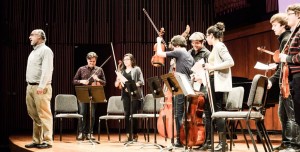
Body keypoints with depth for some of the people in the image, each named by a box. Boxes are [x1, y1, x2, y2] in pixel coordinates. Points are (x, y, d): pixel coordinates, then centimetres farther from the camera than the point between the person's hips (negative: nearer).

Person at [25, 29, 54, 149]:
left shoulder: (45, 50, -6)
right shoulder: (33, 52, 22)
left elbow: (47, 70, -17)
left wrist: (41, 86, -24)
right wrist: (29, 85, 14)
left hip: (40, 88, -9)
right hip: (30, 87, 9)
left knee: (44, 115, -8)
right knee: (34, 115, 10)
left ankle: (47, 141, -5)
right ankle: (37, 140, 16)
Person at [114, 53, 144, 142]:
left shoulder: (136, 69, 4)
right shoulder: (122, 71, 16)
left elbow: (141, 82, -6)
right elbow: (116, 85, 14)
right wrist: (119, 80, -7)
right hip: (125, 95, 4)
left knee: (133, 114, -4)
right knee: (127, 115, 0)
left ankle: (135, 134, 6)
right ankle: (129, 134, 5)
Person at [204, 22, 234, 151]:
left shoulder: (220, 46, -9)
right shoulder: (215, 48, 18)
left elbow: (230, 62, -21)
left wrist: (213, 67, -20)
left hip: (218, 83, -10)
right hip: (213, 82, 10)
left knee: (217, 111, -7)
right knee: (209, 111, 9)